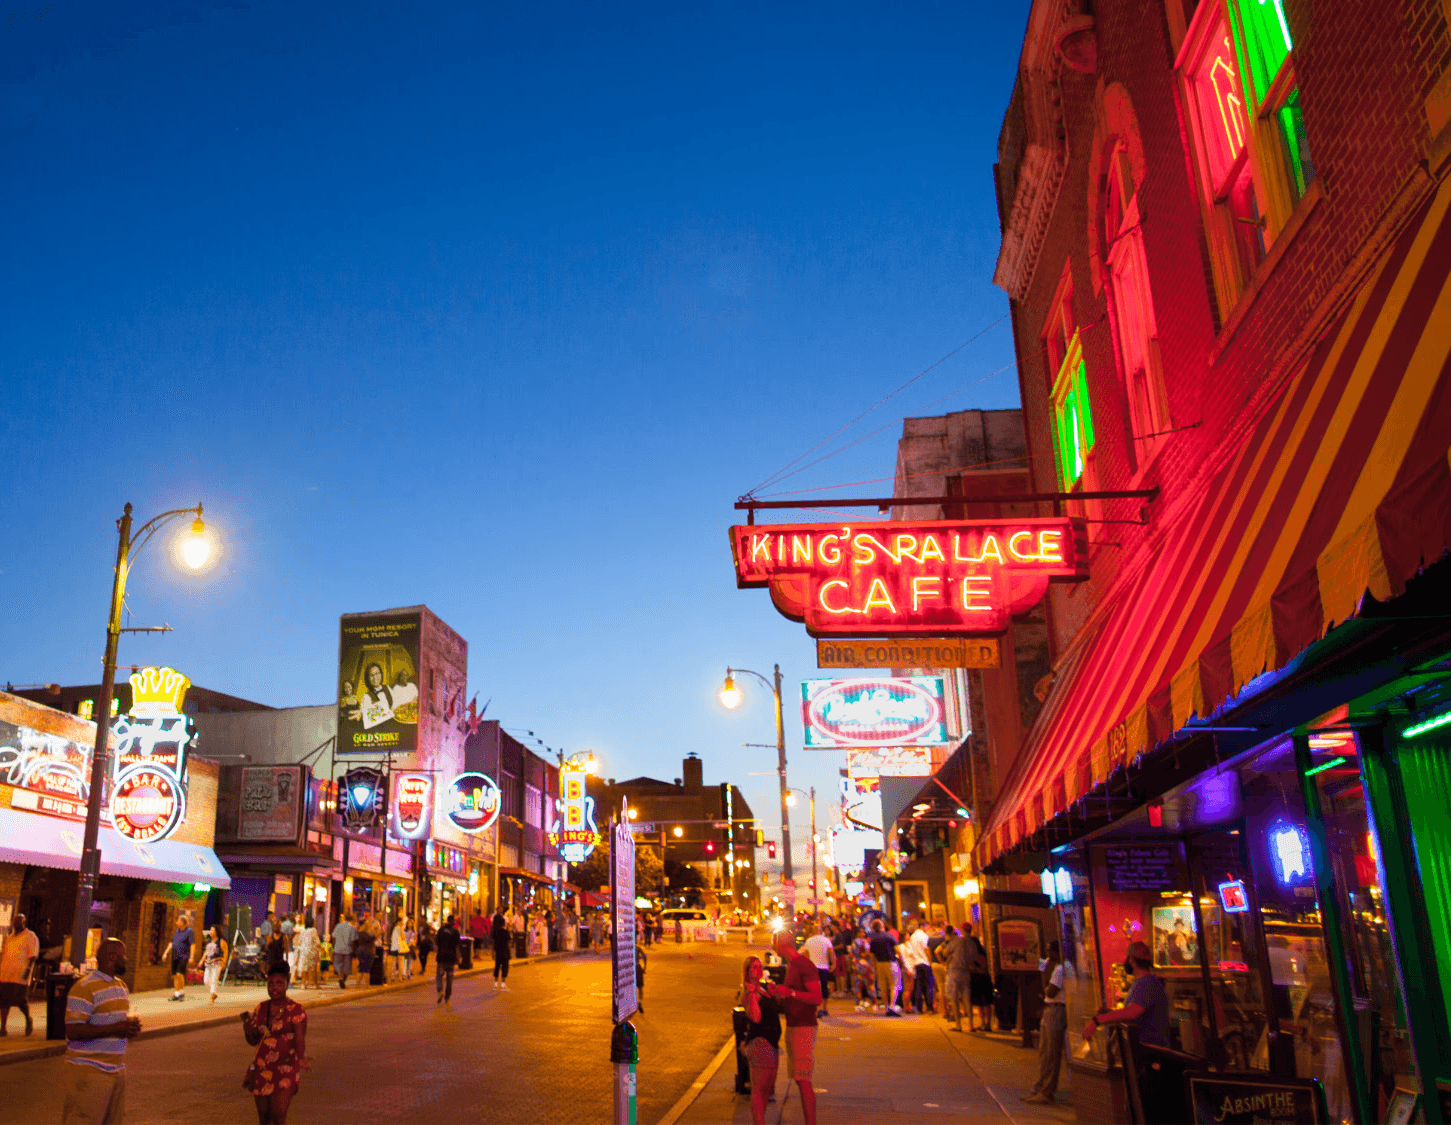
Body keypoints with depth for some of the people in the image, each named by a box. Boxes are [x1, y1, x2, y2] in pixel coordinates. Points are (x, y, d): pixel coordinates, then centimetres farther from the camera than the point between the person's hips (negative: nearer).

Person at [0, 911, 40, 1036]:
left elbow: (33, 955, -8)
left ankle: (28, 1021, 15)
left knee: (20, 1000, -9)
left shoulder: (30, 937, 0)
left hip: (20, 975, -6)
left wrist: (28, 969, -20)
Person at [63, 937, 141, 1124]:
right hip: (89, 1072, -8)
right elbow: (73, 1031, -19)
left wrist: (131, 1027, 2)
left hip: (117, 1071, 8)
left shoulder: (121, 985, 15)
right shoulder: (84, 988, -13)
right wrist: (116, 1029, -23)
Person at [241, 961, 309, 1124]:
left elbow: (300, 1040, -13)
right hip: (262, 1068, 5)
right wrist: (247, 1027, -9)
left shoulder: (295, 1010, -8)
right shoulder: (261, 1008, 8)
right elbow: (253, 1041, 12)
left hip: (286, 1069, -5)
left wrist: (301, 1058, -33)